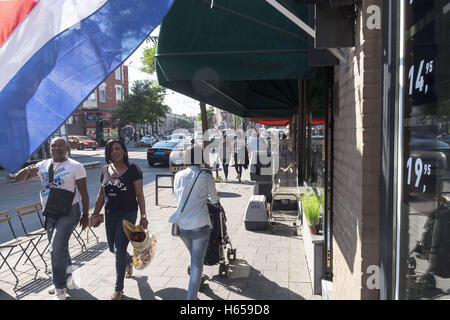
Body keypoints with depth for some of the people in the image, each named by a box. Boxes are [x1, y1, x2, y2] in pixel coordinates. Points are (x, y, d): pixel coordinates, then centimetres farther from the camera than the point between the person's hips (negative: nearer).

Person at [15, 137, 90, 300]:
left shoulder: (75, 166, -6)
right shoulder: (42, 165, 8)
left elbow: (84, 193, -5)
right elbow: (18, 178, 7)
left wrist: (85, 216, -7)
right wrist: (27, 170, -16)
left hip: (69, 212, -6)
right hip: (50, 214, 6)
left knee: (56, 249, -13)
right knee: (60, 249, 16)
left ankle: (60, 291, 1)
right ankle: (67, 279, 37)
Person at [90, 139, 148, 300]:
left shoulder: (133, 170, -9)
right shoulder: (105, 170, 5)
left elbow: (139, 194, -7)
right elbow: (101, 194, 13)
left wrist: (143, 216, -10)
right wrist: (95, 213, 12)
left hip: (128, 213, -5)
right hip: (110, 214, 5)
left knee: (119, 250, -7)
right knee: (112, 248, 17)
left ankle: (118, 290, 8)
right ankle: (129, 260, 52)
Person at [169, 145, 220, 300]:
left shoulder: (178, 176, 3)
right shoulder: (206, 177, -10)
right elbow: (214, 200, 4)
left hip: (181, 225, 5)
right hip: (200, 225, -5)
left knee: (193, 256, 26)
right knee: (197, 262, 3)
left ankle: (197, 283, 45)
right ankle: (191, 296, 3)